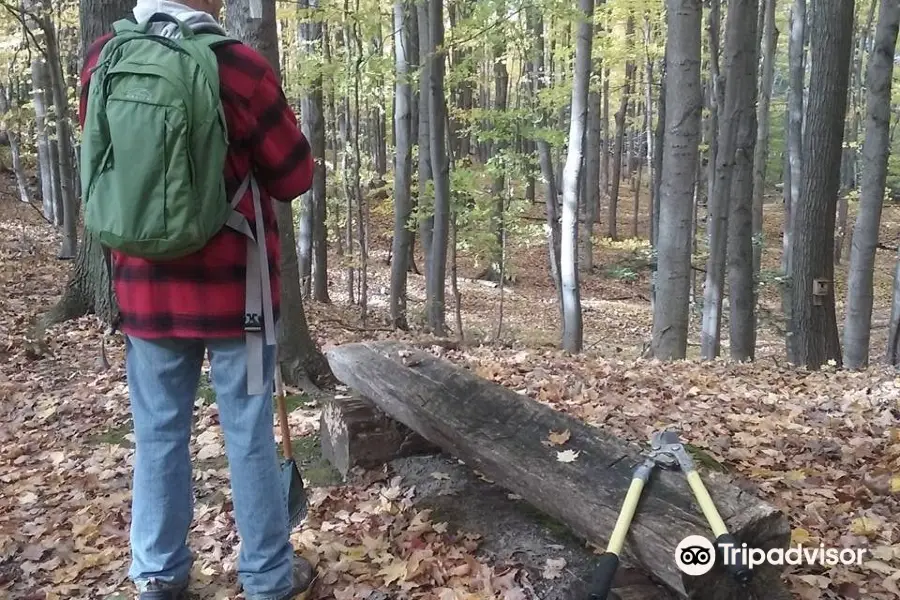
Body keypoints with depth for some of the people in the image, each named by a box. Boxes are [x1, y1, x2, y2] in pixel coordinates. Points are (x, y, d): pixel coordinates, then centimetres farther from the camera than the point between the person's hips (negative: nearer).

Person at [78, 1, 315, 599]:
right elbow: (295, 175, -5)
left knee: (158, 431, 14)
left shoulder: (102, 59, 2)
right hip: (232, 286, -4)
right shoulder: (239, 65, -13)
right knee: (249, 433, 7)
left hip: (144, 285, 4)